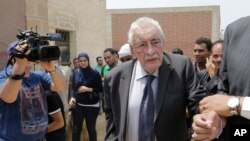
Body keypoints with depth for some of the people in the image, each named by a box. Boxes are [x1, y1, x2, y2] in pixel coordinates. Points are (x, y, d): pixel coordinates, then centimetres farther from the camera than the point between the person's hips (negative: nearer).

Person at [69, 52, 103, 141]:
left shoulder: (94, 73, -7)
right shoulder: (75, 73, 2)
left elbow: (100, 89, -6)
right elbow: (73, 88, 8)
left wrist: (88, 89, -18)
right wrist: (72, 97, -9)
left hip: (92, 105, -2)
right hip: (78, 105, 2)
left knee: (91, 128, 10)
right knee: (77, 129, 5)